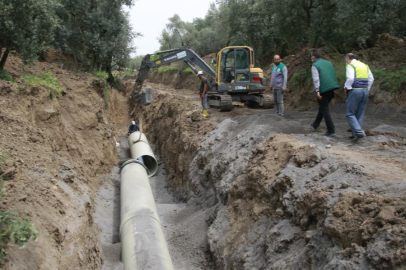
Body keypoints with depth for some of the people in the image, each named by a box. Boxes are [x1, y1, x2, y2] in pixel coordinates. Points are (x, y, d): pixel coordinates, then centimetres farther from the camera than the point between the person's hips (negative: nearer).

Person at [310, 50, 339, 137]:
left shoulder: (315, 65, -5)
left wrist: (317, 91, -19)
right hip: (331, 89, 7)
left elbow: (316, 79, -16)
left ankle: (331, 131, -3)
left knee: (325, 110, -1)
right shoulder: (329, 63, 16)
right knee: (322, 107, 24)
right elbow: (334, 76, 19)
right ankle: (315, 124, 40)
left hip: (323, 90, -7)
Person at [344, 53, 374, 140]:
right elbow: (371, 79, 12)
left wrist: (346, 88, -8)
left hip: (355, 91, -7)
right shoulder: (364, 65, 16)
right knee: (360, 114, 11)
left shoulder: (350, 65, -6)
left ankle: (359, 132, -14)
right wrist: (367, 89, 16)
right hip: (365, 91, 7)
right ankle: (356, 134, 13)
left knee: (350, 114, -1)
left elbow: (350, 78, -21)